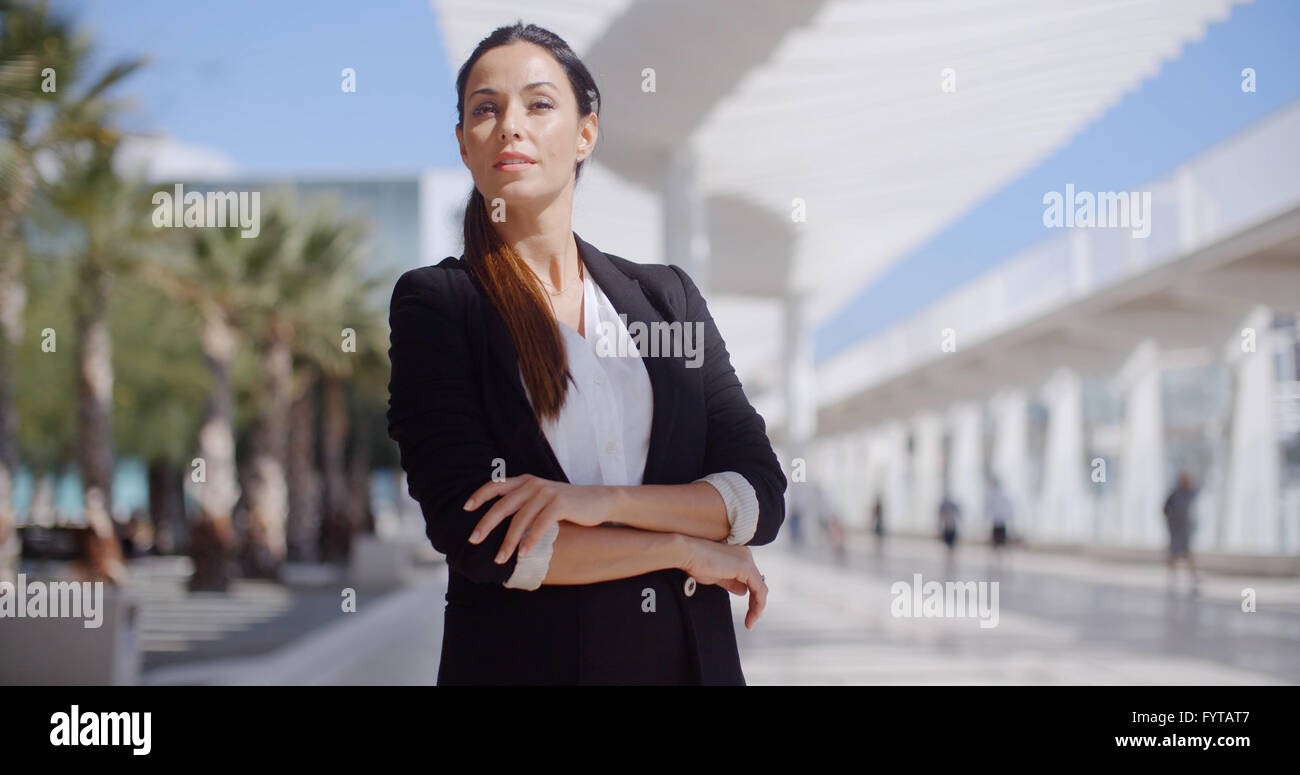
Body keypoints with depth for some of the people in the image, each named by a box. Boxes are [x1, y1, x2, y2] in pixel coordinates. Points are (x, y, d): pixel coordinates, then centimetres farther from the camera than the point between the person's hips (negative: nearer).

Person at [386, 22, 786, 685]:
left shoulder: (666, 295, 6)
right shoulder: (434, 303, -5)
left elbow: (761, 493, -2)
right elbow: (476, 539, -14)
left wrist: (601, 501, -17)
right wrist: (685, 548, -10)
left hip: (692, 657, 3)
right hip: (521, 660, -3)